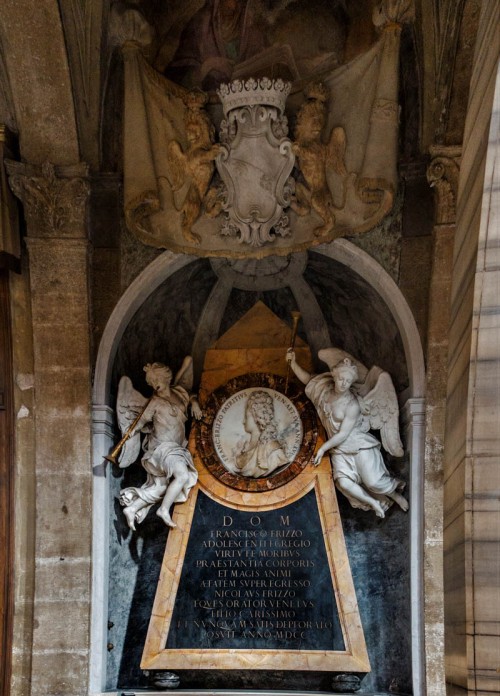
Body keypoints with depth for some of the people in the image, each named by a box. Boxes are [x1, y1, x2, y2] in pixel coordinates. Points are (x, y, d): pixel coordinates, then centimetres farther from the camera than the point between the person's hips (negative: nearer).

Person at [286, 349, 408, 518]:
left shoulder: (352, 404, -21)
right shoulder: (325, 387, -3)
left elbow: (343, 434, -18)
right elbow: (307, 379, 13)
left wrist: (323, 448, -15)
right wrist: (293, 363, 1)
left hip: (359, 445, -5)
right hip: (339, 449, 5)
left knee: (373, 481, -17)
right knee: (343, 482, -20)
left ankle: (395, 495, 16)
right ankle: (373, 503, 1)